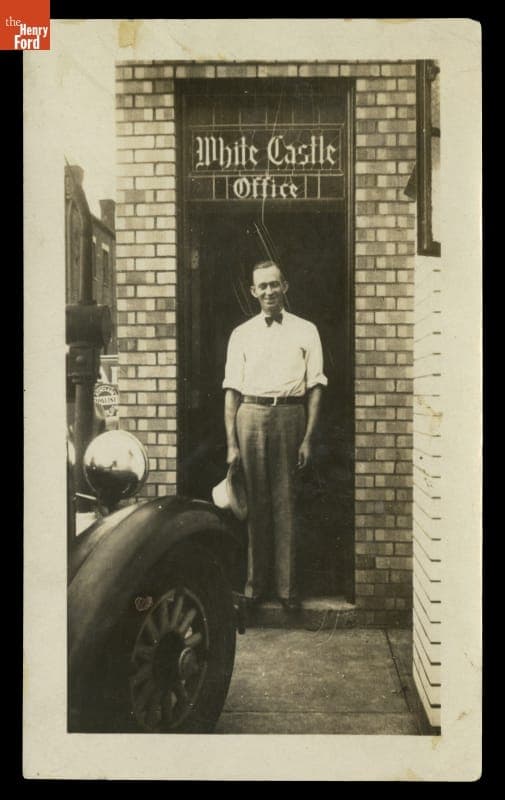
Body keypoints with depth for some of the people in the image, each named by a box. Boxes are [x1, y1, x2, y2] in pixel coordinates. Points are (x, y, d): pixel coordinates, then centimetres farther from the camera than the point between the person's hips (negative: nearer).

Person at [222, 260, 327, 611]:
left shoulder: (305, 331, 8)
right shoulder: (242, 334, 13)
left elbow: (315, 387, 4)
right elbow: (232, 390, 9)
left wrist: (308, 438, -5)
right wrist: (232, 442, 3)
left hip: (290, 415, -1)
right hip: (251, 415, 2)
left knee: (285, 502, 0)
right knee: (255, 501, 5)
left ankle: (287, 586, 8)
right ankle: (256, 582, 16)